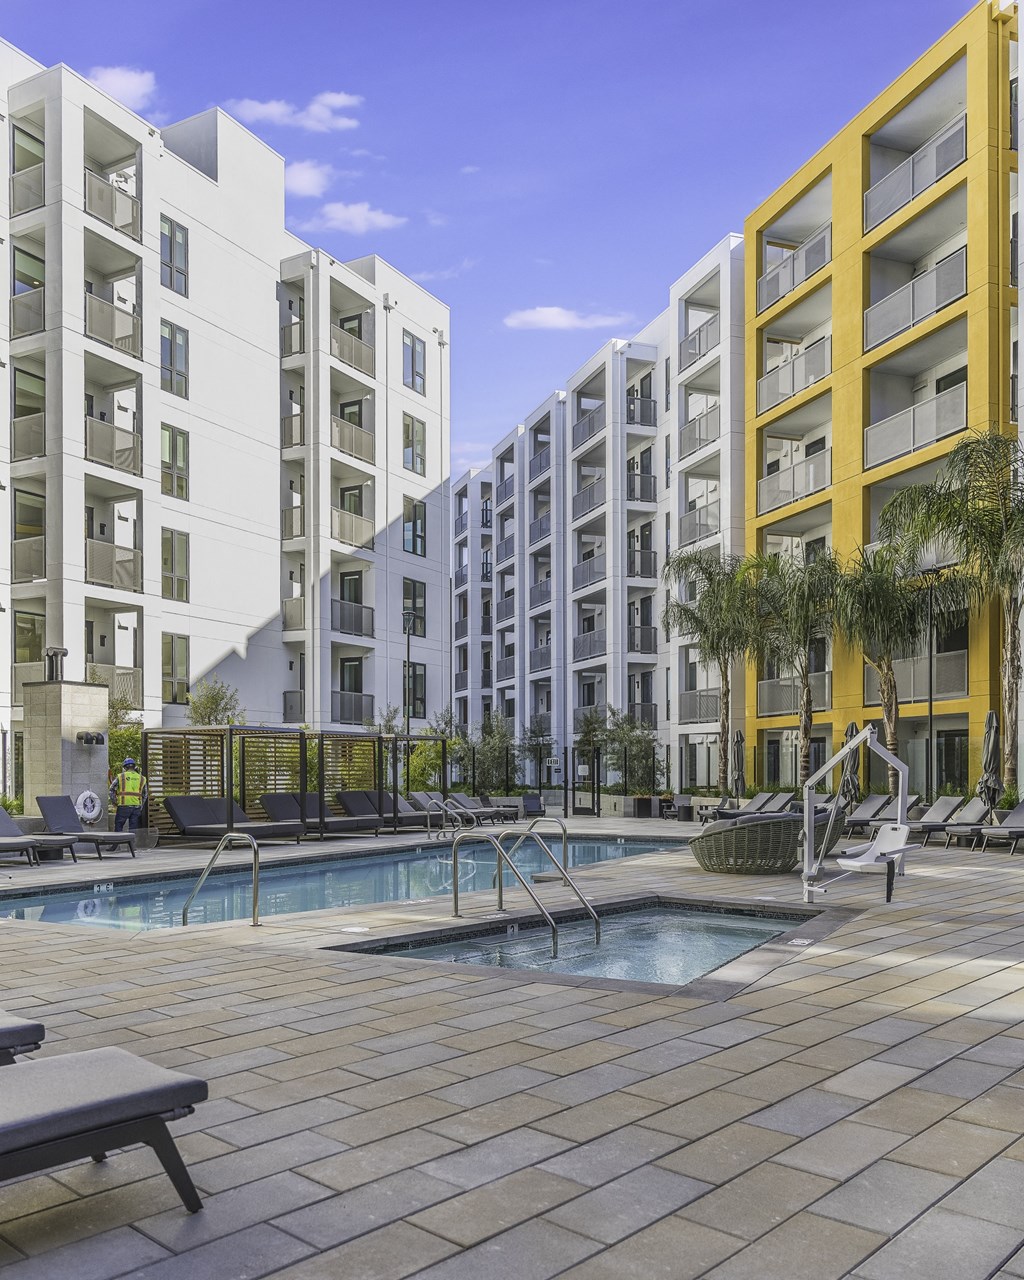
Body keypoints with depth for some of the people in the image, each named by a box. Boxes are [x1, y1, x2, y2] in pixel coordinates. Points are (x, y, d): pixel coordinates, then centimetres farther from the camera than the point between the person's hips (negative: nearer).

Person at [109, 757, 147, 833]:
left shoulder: (121, 777, 2)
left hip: (124, 806, -3)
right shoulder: (141, 778, 11)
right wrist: (141, 808, 22)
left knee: (118, 826, 8)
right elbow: (144, 795, 16)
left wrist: (114, 802, 11)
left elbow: (111, 790, -1)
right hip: (136, 807, 3)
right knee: (134, 828, 6)